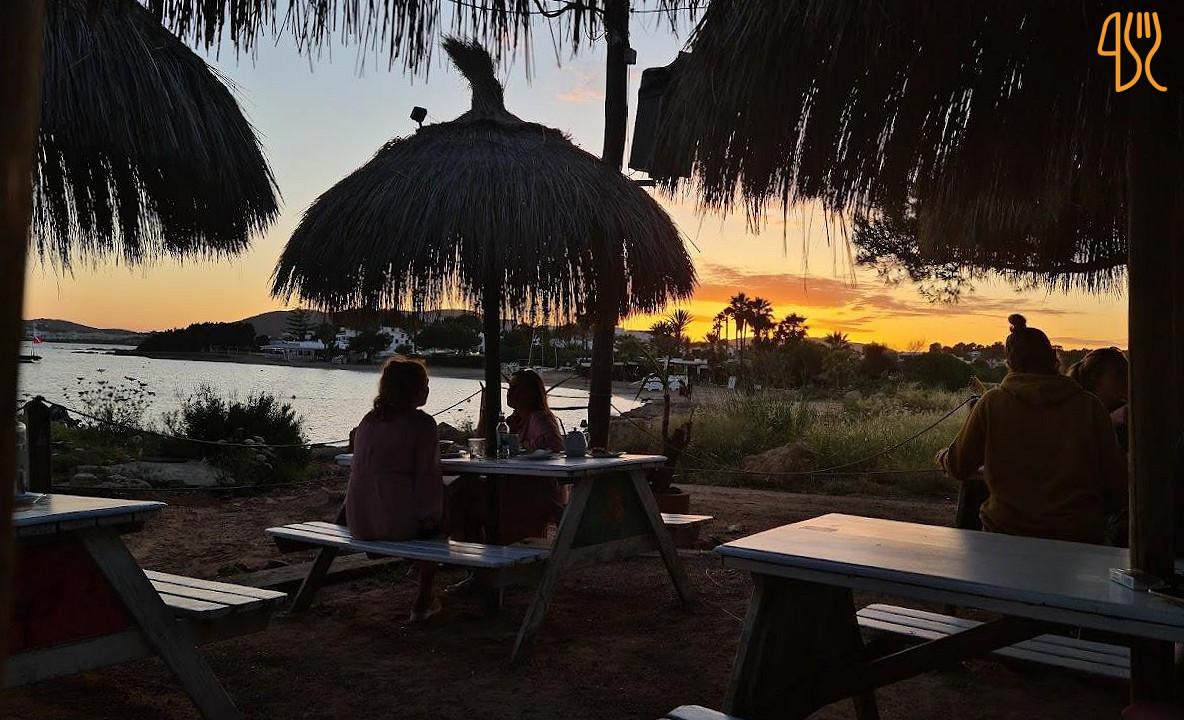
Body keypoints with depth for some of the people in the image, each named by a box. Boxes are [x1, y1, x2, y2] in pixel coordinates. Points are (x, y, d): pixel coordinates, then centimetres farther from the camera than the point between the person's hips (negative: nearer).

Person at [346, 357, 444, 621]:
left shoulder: (369, 420, 12)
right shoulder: (422, 423, -8)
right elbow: (428, 476, -10)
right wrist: (428, 515, 2)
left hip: (359, 522, 7)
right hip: (397, 523, -6)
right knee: (436, 520, 25)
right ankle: (422, 603, 25)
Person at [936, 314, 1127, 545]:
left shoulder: (992, 402, -2)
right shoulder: (1090, 407, -1)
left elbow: (959, 467, 8)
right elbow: (1117, 485, 1)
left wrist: (942, 456, 31)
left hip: (1006, 529, -1)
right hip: (1078, 535, 1)